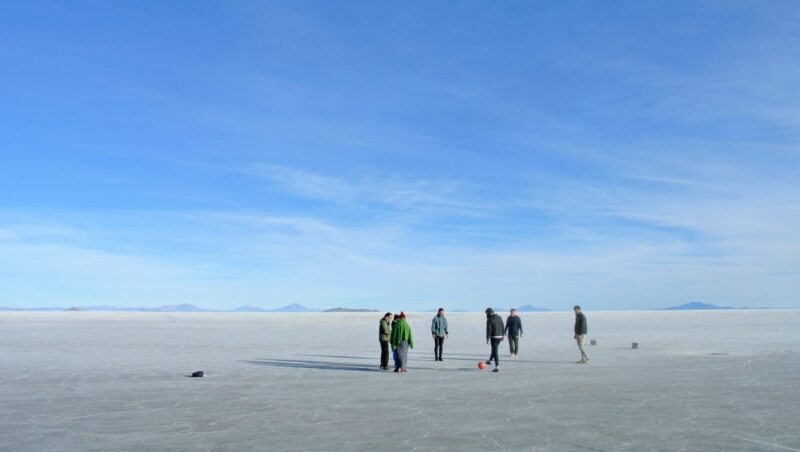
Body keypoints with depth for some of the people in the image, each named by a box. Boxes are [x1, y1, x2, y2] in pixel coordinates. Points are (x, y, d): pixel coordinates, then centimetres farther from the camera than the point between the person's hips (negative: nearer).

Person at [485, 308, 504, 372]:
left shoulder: (489, 320, -15)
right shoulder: (499, 317, 5)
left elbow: (488, 330, -16)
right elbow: (502, 327, 9)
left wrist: (487, 339, -8)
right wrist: (502, 335, 17)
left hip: (493, 337, -7)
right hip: (499, 336, 7)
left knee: (495, 352, -3)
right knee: (494, 349, 26)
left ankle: (497, 367, -8)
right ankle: (489, 360, 47)